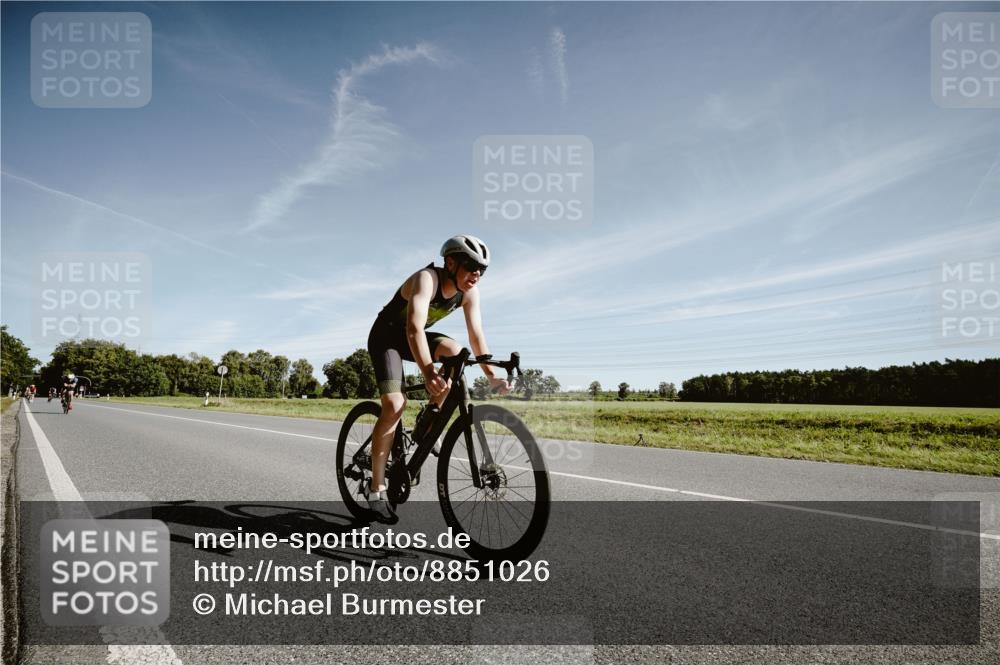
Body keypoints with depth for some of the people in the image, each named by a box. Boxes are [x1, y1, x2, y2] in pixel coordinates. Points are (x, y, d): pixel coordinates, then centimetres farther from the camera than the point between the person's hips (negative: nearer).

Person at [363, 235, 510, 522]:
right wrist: (428, 373, -60)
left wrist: (491, 375, -25)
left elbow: (476, 334, -13)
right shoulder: (426, 279, -33)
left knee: (455, 351, -23)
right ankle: (376, 489, -9)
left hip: (411, 338, 6)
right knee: (394, 405, -20)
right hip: (386, 337, -6)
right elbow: (414, 328, -47)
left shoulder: (469, 292, -13)